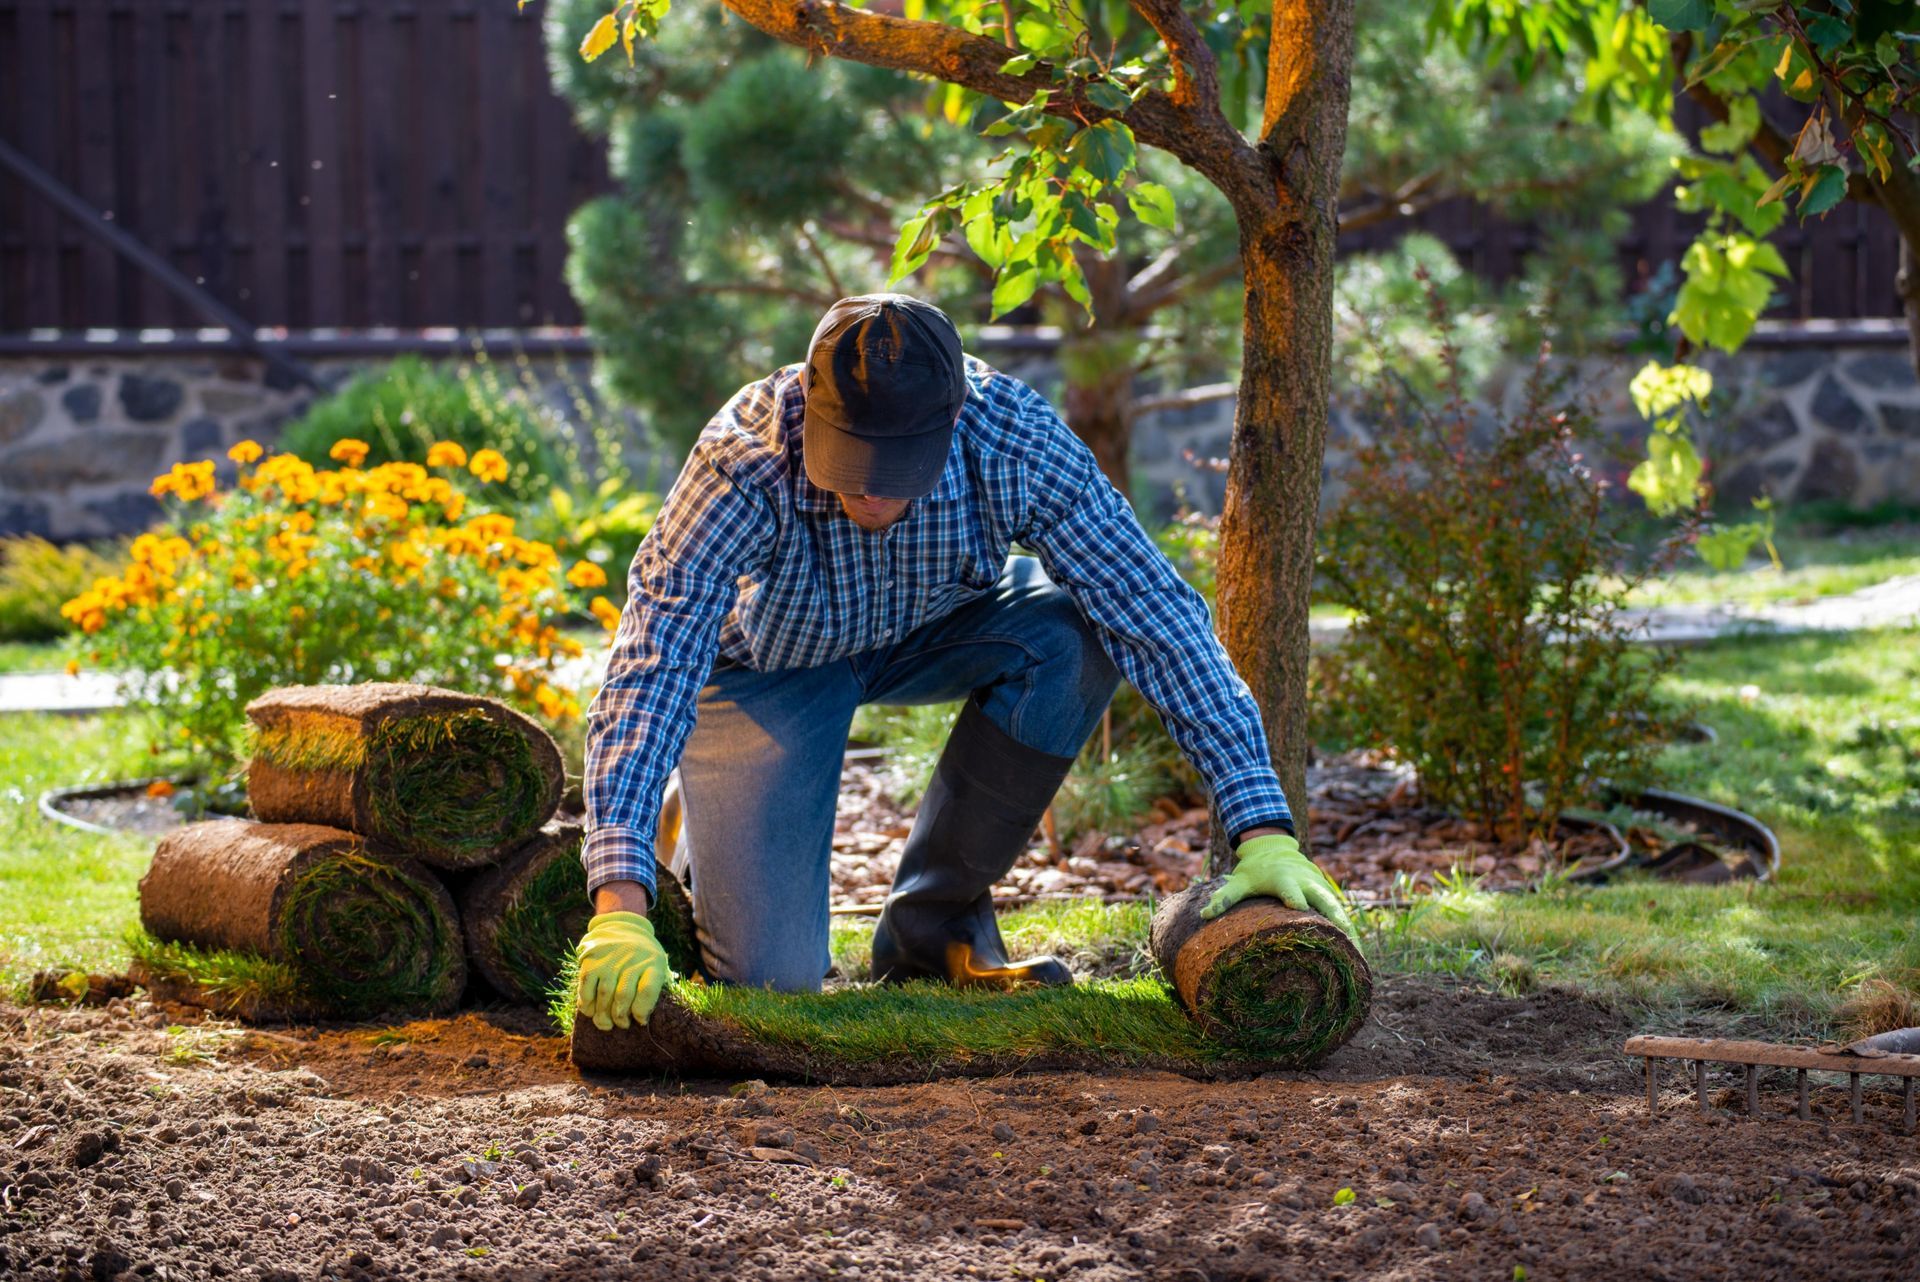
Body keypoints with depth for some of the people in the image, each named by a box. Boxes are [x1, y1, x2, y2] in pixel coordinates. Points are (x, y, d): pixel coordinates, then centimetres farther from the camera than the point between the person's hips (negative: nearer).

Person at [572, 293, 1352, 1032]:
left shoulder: (1015, 439, -33)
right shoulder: (741, 468, -39)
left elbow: (1157, 613, -30)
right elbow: (649, 671, -44)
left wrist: (1263, 833, -37)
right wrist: (619, 908, -56)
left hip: (930, 631, 3)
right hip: (768, 666, -3)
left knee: (1073, 633, -30)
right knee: (771, 976, -17)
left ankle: (934, 918, -10)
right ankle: (713, 851, 20)